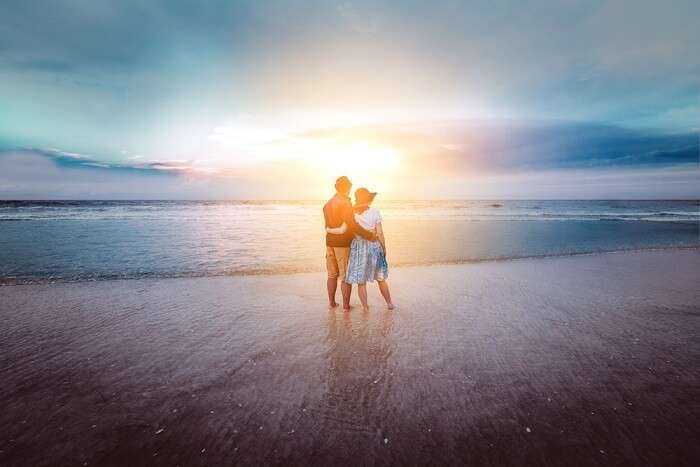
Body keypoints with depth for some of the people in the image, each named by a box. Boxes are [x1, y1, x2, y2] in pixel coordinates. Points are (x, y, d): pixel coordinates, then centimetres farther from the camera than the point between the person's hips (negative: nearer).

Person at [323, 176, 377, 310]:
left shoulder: (328, 203, 10)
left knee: (332, 274, 17)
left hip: (330, 241, 7)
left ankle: (331, 302, 26)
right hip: (344, 243, -7)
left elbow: (328, 224, 11)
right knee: (346, 276, 4)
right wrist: (369, 235, -19)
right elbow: (351, 224, -24)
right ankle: (346, 305, 12)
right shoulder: (346, 202, -14)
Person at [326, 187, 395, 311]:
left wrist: (328, 230, 5)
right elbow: (380, 233, -8)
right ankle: (389, 303, 28)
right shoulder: (375, 212, -7)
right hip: (374, 246, 1)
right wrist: (384, 248, 4)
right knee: (381, 279, 17)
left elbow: (342, 230, -13)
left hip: (358, 247, -1)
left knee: (361, 281, 9)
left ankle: (365, 307, 15)